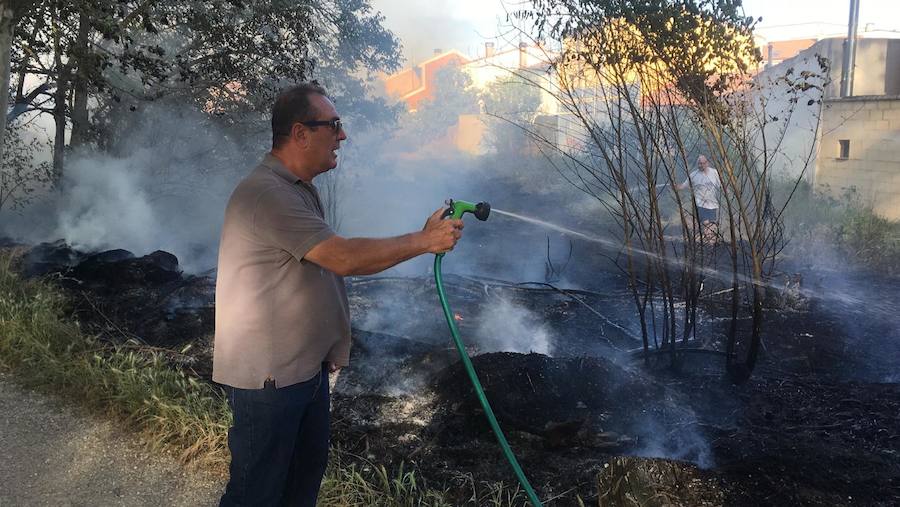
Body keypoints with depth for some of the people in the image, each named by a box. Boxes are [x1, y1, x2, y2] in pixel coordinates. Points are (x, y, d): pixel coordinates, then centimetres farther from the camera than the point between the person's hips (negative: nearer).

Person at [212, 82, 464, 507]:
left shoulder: (299, 189, 11)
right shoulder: (267, 193, -23)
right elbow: (343, 258, -28)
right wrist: (425, 240, -20)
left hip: (306, 364, 10)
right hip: (267, 374, -10)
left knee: (307, 471, 20)